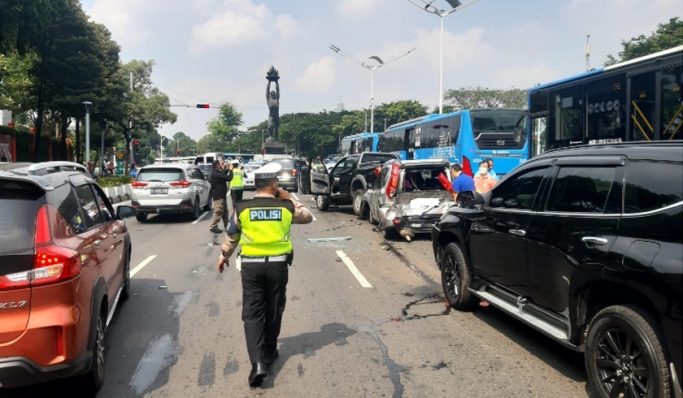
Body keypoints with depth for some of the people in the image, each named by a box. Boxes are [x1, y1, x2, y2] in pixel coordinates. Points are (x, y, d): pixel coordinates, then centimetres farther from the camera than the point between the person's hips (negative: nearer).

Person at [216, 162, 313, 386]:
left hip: (251, 266, 0)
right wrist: (289, 200, 16)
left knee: (252, 313, 3)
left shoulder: (242, 208, -3)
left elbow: (231, 237, 10)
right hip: (278, 265, 1)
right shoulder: (286, 207, -4)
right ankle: (269, 353, 30)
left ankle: (257, 362, -9)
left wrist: (224, 256, 26)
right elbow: (307, 217, 15)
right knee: (273, 311, 16)